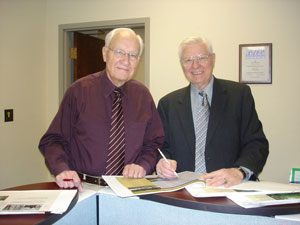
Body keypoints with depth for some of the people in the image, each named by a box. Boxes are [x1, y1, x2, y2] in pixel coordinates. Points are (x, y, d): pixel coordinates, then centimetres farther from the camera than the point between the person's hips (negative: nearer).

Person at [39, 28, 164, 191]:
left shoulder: (143, 95, 8)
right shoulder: (79, 90, 0)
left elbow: (155, 142, 13)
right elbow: (53, 140, 1)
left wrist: (143, 165, -7)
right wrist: (62, 169, -18)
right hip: (83, 186, -2)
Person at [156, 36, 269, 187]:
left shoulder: (240, 94, 5)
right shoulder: (167, 104, 11)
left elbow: (257, 143, -1)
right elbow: (162, 147, 10)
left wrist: (239, 171, -21)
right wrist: (163, 163, -14)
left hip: (230, 186, -1)